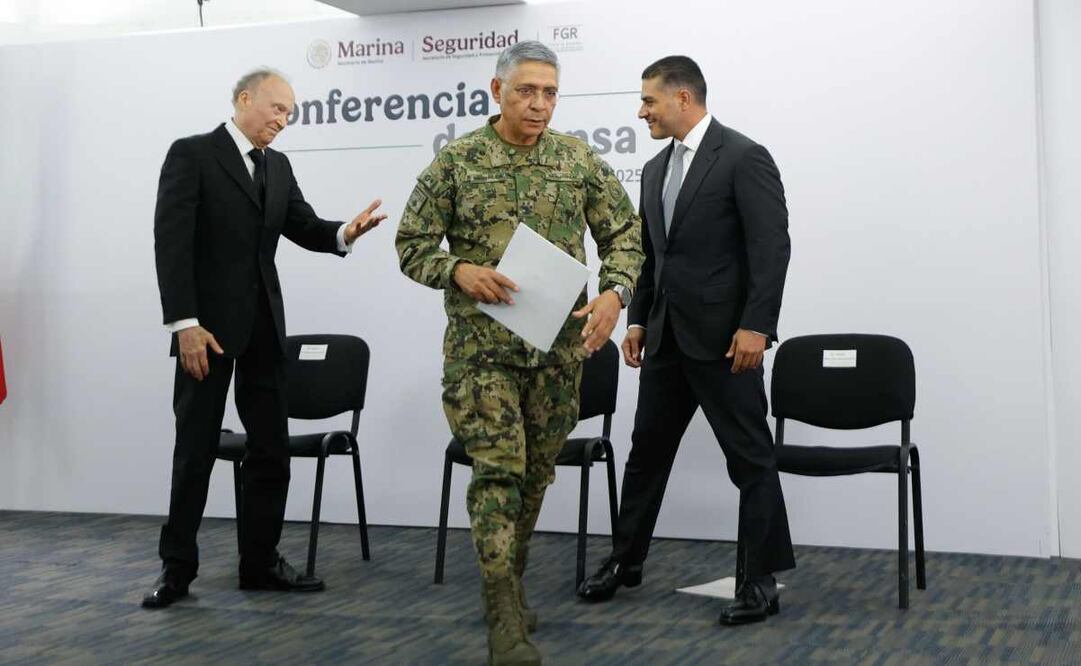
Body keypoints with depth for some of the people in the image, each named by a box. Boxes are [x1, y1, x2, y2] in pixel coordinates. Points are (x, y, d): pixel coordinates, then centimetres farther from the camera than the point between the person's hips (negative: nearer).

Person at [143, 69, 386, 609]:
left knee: (271, 449, 7)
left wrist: (345, 233, -16)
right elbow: (171, 242, -13)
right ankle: (177, 568, 14)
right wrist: (185, 324, -19)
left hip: (263, 327, 6)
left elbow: (305, 228, 7)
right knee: (195, 451, 2)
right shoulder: (191, 154, -7)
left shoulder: (279, 167, 13)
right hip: (208, 325, -6)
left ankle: (260, 562, 17)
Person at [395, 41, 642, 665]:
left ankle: (510, 583, 33)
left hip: (560, 343, 3)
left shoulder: (580, 159, 5)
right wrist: (459, 271, -17)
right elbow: (413, 245, 2)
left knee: (537, 471, 13)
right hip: (481, 344, -3)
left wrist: (614, 293, -11)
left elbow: (624, 234, 8)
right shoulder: (456, 162, -1)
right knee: (498, 470, -9)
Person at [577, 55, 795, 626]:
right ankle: (625, 560, 29)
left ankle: (760, 580, 10)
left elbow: (772, 246, -15)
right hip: (667, 337, 8)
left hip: (723, 337, -8)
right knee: (647, 449, 15)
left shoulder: (743, 157, -10)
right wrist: (637, 320, 12)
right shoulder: (656, 169, 14)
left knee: (749, 458, 1)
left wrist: (755, 326, -20)